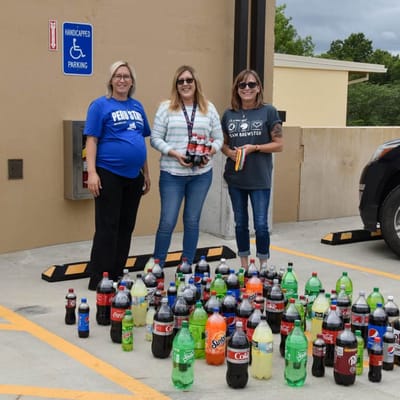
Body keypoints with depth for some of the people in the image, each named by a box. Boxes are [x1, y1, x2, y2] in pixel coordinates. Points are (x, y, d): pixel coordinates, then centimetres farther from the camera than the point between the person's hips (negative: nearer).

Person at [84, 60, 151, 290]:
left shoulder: (137, 107, 12)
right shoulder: (101, 105, -4)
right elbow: (92, 140, -9)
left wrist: (146, 173, 15)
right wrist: (92, 172, -18)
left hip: (133, 176, 6)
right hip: (109, 174, -6)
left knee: (126, 227, 11)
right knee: (107, 227, -3)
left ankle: (116, 274, 22)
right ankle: (99, 278, 4)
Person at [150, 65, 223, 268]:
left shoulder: (209, 108, 8)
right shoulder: (166, 107, 1)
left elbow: (218, 138, 9)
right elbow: (155, 138, -2)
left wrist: (210, 153, -11)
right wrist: (175, 154, -16)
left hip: (201, 174, 2)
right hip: (172, 174, -2)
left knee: (192, 221, 10)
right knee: (167, 221, -1)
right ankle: (156, 266, 12)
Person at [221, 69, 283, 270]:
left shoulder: (268, 112, -3)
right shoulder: (229, 114, 7)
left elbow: (279, 145, -3)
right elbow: (223, 143, 15)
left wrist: (254, 148, -16)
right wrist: (230, 152, -7)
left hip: (260, 179, -4)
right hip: (235, 178, 4)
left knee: (261, 224, -2)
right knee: (240, 223, 12)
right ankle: (244, 266, 24)